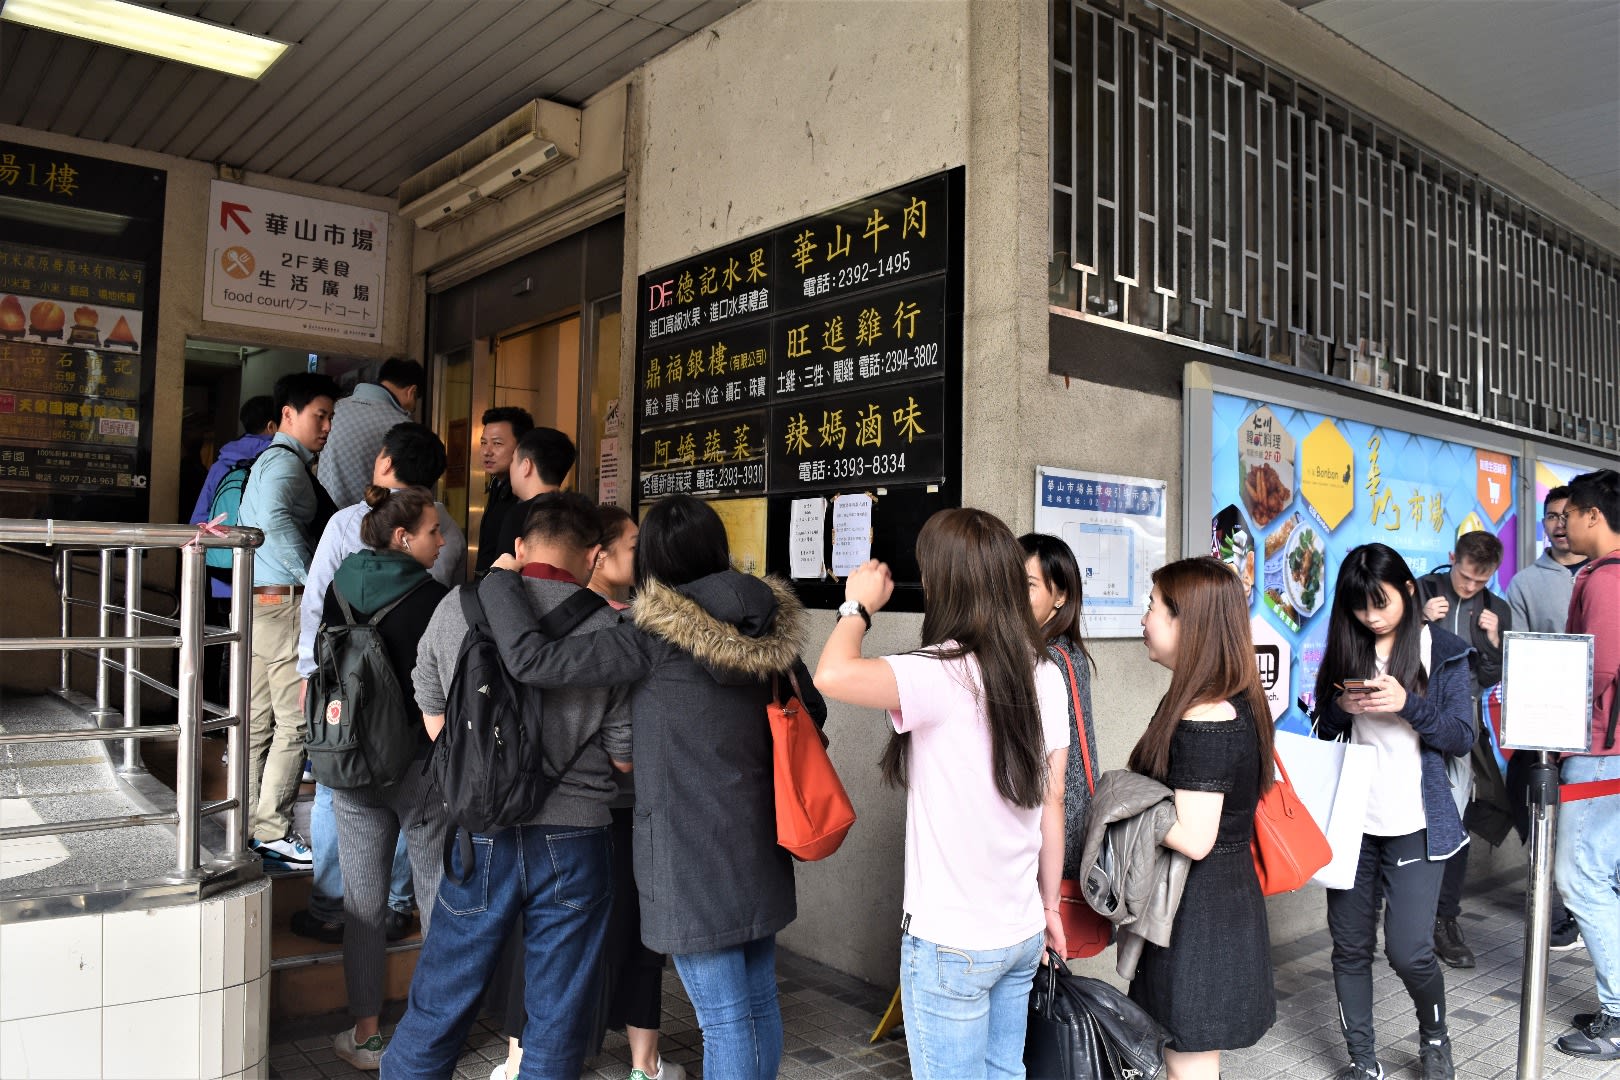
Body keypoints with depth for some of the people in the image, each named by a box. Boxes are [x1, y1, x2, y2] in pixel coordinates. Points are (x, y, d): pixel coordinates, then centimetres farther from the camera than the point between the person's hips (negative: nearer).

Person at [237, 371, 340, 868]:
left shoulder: (268, 461, 22)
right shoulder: (287, 463, -11)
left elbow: (250, 525, 30)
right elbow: (275, 519, -30)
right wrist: (314, 578, -22)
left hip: (255, 600, 10)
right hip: (285, 603, -10)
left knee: (258, 721, 13)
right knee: (294, 722, -6)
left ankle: (249, 825, 20)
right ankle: (272, 832, -1)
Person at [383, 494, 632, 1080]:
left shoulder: (455, 607, -2)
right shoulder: (608, 627, -9)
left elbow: (436, 724, 8)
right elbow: (626, 755, -4)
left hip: (479, 836, 2)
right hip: (572, 839, -1)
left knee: (438, 1009, 17)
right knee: (557, 1022, 13)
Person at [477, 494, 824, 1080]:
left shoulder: (654, 639, -15)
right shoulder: (768, 626, 1)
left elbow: (531, 659, -14)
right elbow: (811, 712, 12)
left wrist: (498, 583, 0)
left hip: (691, 848, -6)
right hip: (759, 845, 6)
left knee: (725, 1019, 4)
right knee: (759, 1001, 19)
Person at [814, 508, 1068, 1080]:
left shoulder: (945, 674, -21)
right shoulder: (1046, 676, 0)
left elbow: (833, 676, -35)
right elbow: (1052, 804, 6)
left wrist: (858, 606, -15)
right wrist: (1049, 906, 16)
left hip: (950, 944, -6)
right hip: (1023, 932, 7)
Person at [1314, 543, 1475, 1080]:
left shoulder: (1442, 650, -1)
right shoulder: (1343, 650, 6)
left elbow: (1462, 737, -4)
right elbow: (1323, 734, 11)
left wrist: (1408, 704, -20)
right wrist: (1341, 707, -11)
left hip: (1414, 824, -3)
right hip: (1350, 819, 3)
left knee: (1408, 951, -4)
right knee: (1350, 948, 8)